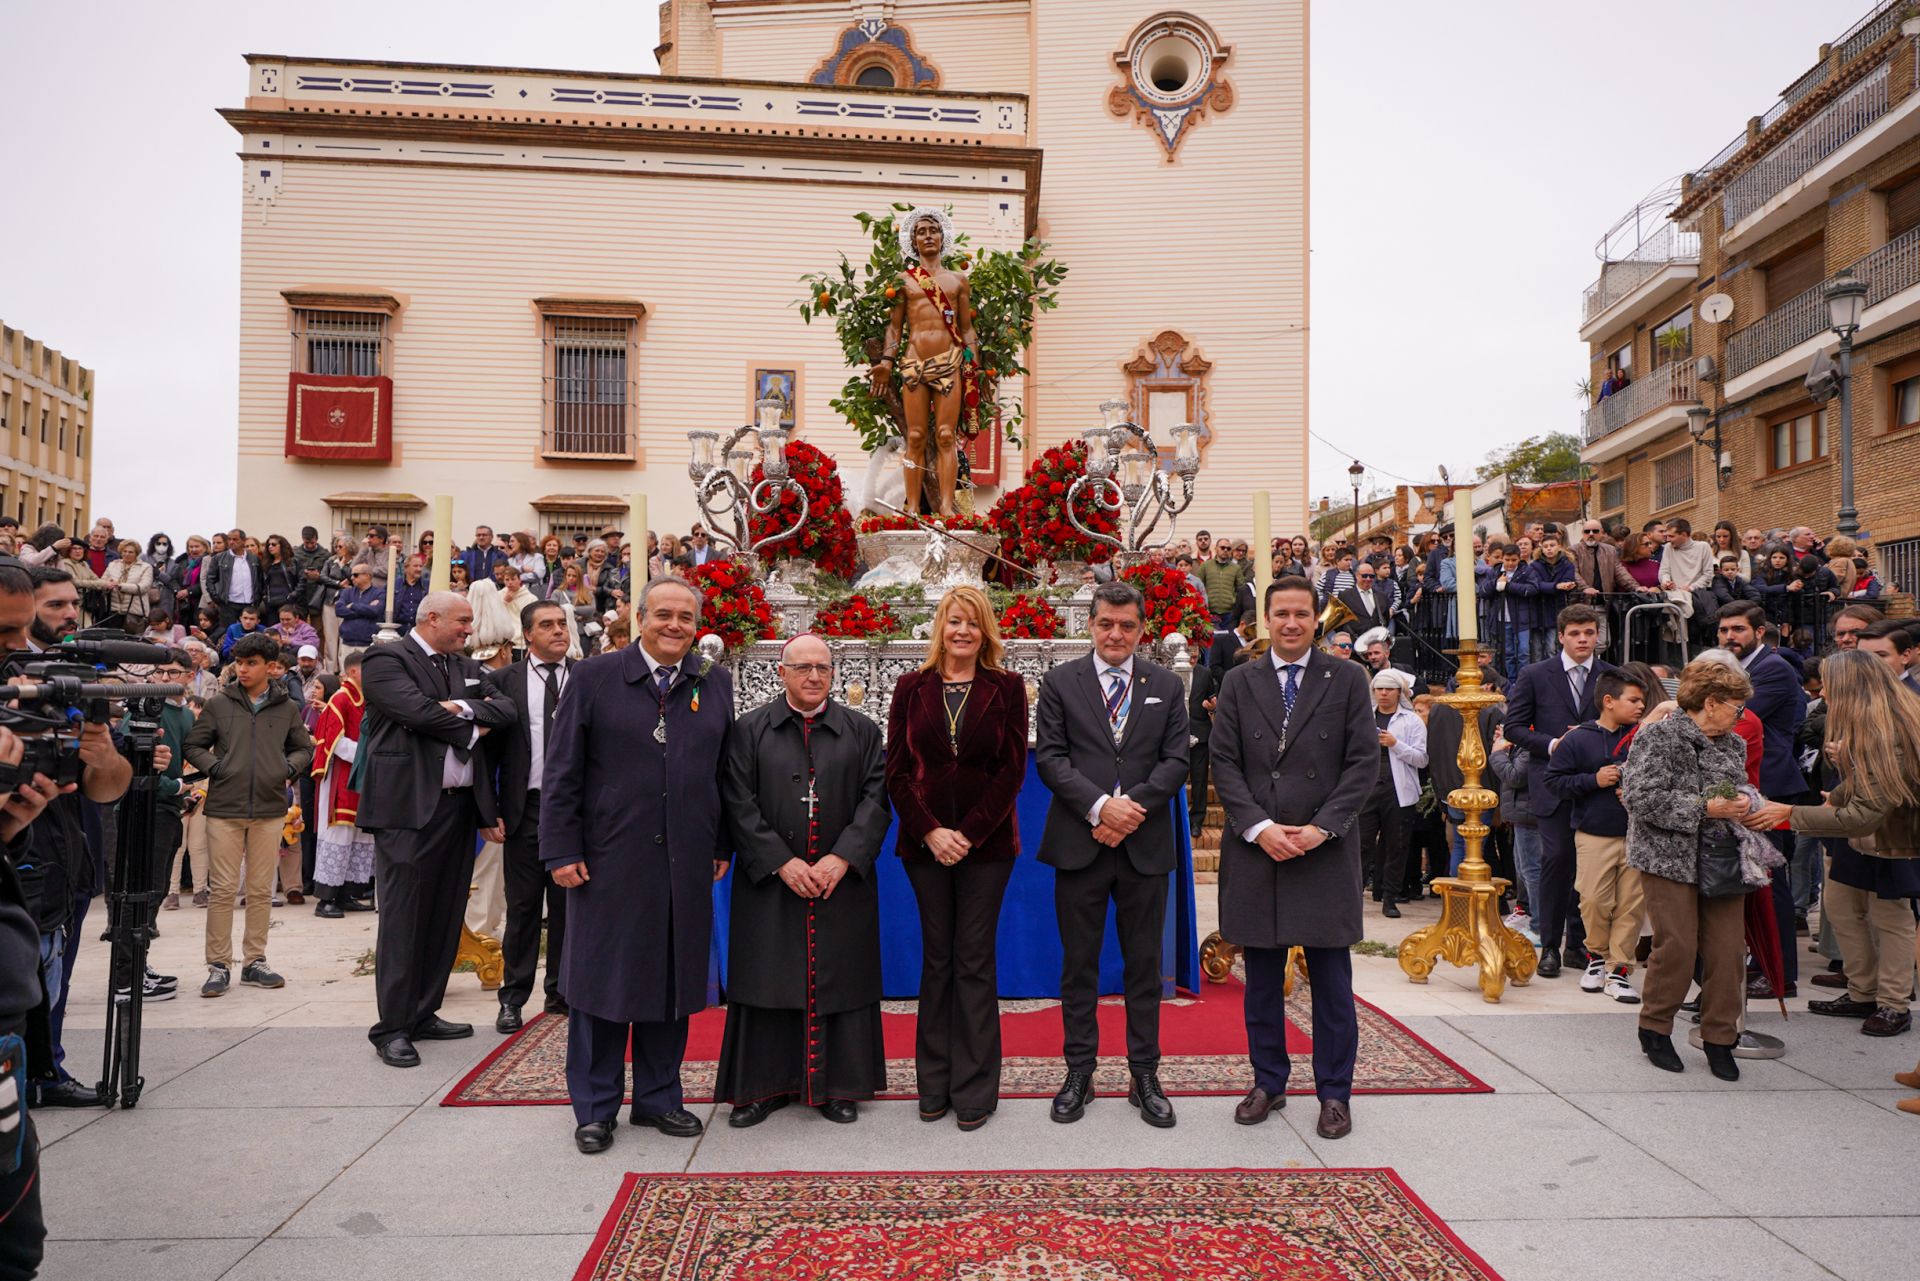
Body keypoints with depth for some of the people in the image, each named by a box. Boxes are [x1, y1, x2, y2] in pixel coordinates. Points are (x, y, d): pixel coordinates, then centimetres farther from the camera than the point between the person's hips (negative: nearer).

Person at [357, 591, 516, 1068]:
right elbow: (420, 712, -18)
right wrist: (472, 731, -4)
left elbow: (505, 710, 4)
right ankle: (391, 1027, 5)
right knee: (403, 917, -3)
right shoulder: (385, 659, -4)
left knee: (444, 916, 11)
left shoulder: (466, 667, 17)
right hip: (408, 806, -7)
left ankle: (423, 1014, 22)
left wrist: (463, 708, -14)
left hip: (460, 807, 7)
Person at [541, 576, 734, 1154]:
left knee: (673, 977, 11)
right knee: (602, 977, 7)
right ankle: (595, 1108, 24)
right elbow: (562, 772, -2)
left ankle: (658, 1098, 28)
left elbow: (725, 772, 10)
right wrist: (562, 850, -7)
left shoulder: (714, 683, 7)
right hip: (609, 861, -2)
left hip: (687, 864, 3)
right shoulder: (594, 678, -2)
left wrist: (723, 844, 7)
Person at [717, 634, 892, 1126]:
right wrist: (781, 862, -12)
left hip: (843, 881, 1)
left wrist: (843, 857, -12)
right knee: (768, 981, 5)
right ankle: (765, 1085, 20)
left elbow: (875, 799, 0)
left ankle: (839, 1086, 20)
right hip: (770, 882, -1)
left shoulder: (862, 731, 6)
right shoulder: (750, 730, 2)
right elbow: (740, 804, -4)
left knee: (839, 983, 6)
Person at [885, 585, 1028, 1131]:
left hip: (987, 841, -1)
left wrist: (968, 834, -12)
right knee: (936, 958, 9)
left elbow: (1012, 769, -4)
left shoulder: (1007, 687, 1)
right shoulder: (912, 687, 4)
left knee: (975, 960, 3)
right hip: (925, 841, 2)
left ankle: (974, 1088, 14)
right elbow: (897, 769, 2)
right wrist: (931, 832, -10)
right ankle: (934, 1084, 21)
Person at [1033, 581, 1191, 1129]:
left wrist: (1132, 806, -12)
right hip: (1079, 842, -1)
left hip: (1145, 844, 1)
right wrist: (1099, 806, -16)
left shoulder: (1167, 686, 9)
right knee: (1079, 963, 7)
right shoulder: (1059, 682, 4)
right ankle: (1079, 1073, 20)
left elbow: (1176, 760, 2)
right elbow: (1049, 756, -4)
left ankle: (1145, 1075, 21)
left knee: (1144, 964, 9)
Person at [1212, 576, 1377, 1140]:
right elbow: (1224, 762, 2)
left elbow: (1364, 760, -2)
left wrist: (1321, 827, -11)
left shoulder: (1347, 679, 3)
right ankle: (1268, 1082, 25)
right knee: (1262, 978, 11)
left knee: (1331, 979, 5)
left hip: (1325, 850, -1)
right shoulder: (1239, 682, 6)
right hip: (1255, 847, 2)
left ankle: (1335, 1093, 19)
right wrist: (1258, 827, -10)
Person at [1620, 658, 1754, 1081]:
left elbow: (1740, 792, 27)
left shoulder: (1734, 745, 15)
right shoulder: (1657, 736, -8)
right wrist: (1705, 809, -18)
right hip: (1670, 858, -6)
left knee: (1728, 949, 3)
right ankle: (1654, 1029, 15)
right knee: (1677, 947, -5)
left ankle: (1719, 1038, 18)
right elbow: (1642, 797, -17)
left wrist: (1741, 805, 2)